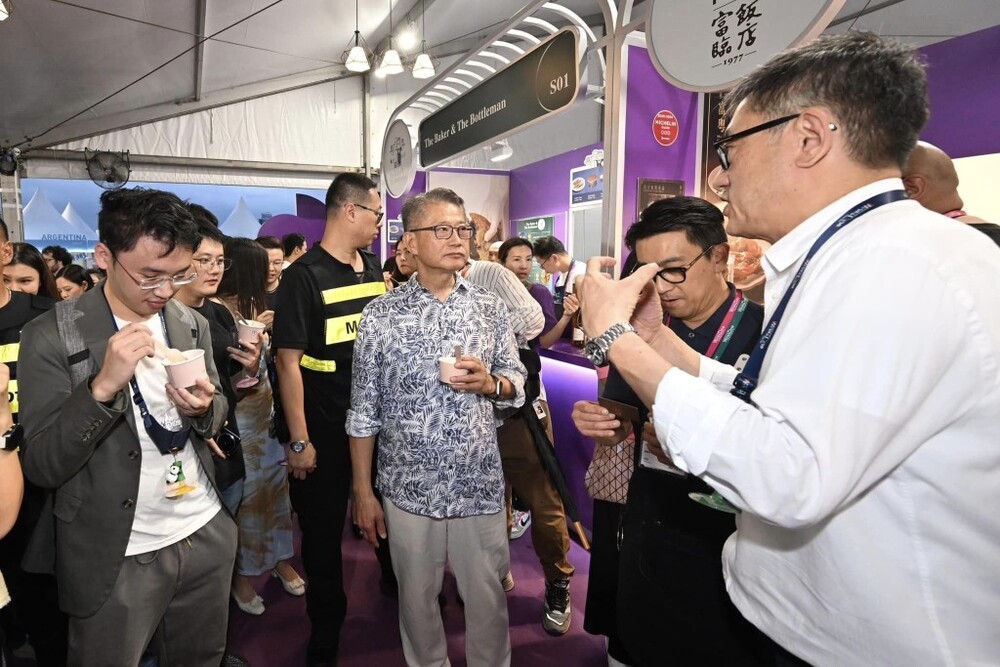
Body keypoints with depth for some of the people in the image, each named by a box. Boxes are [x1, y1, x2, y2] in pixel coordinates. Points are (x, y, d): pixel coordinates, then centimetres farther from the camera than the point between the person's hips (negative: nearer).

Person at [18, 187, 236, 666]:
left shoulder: (193, 324, 1)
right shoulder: (52, 337, -14)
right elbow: (41, 467, -15)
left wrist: (204, 408, -14)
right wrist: (102, 386, -30)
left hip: (206, 537, 5)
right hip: (117, 560, -4)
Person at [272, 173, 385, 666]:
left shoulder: (373, 268, 6)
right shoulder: (303, 276, -12)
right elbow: (288, 360, -14)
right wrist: (299, 440, -15)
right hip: (325, 431, -5)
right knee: (324, 531, 11)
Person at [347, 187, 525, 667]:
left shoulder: (490, 307, 0)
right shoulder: (381, 314, -5)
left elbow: (517, 387, 6)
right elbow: (363, 412, -2)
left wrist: (489, 383, -16)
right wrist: (363, 493, -1)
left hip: (480, 484, 1)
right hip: (408, 488, -1)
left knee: (487, 596, 14)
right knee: (417, 596, 17)